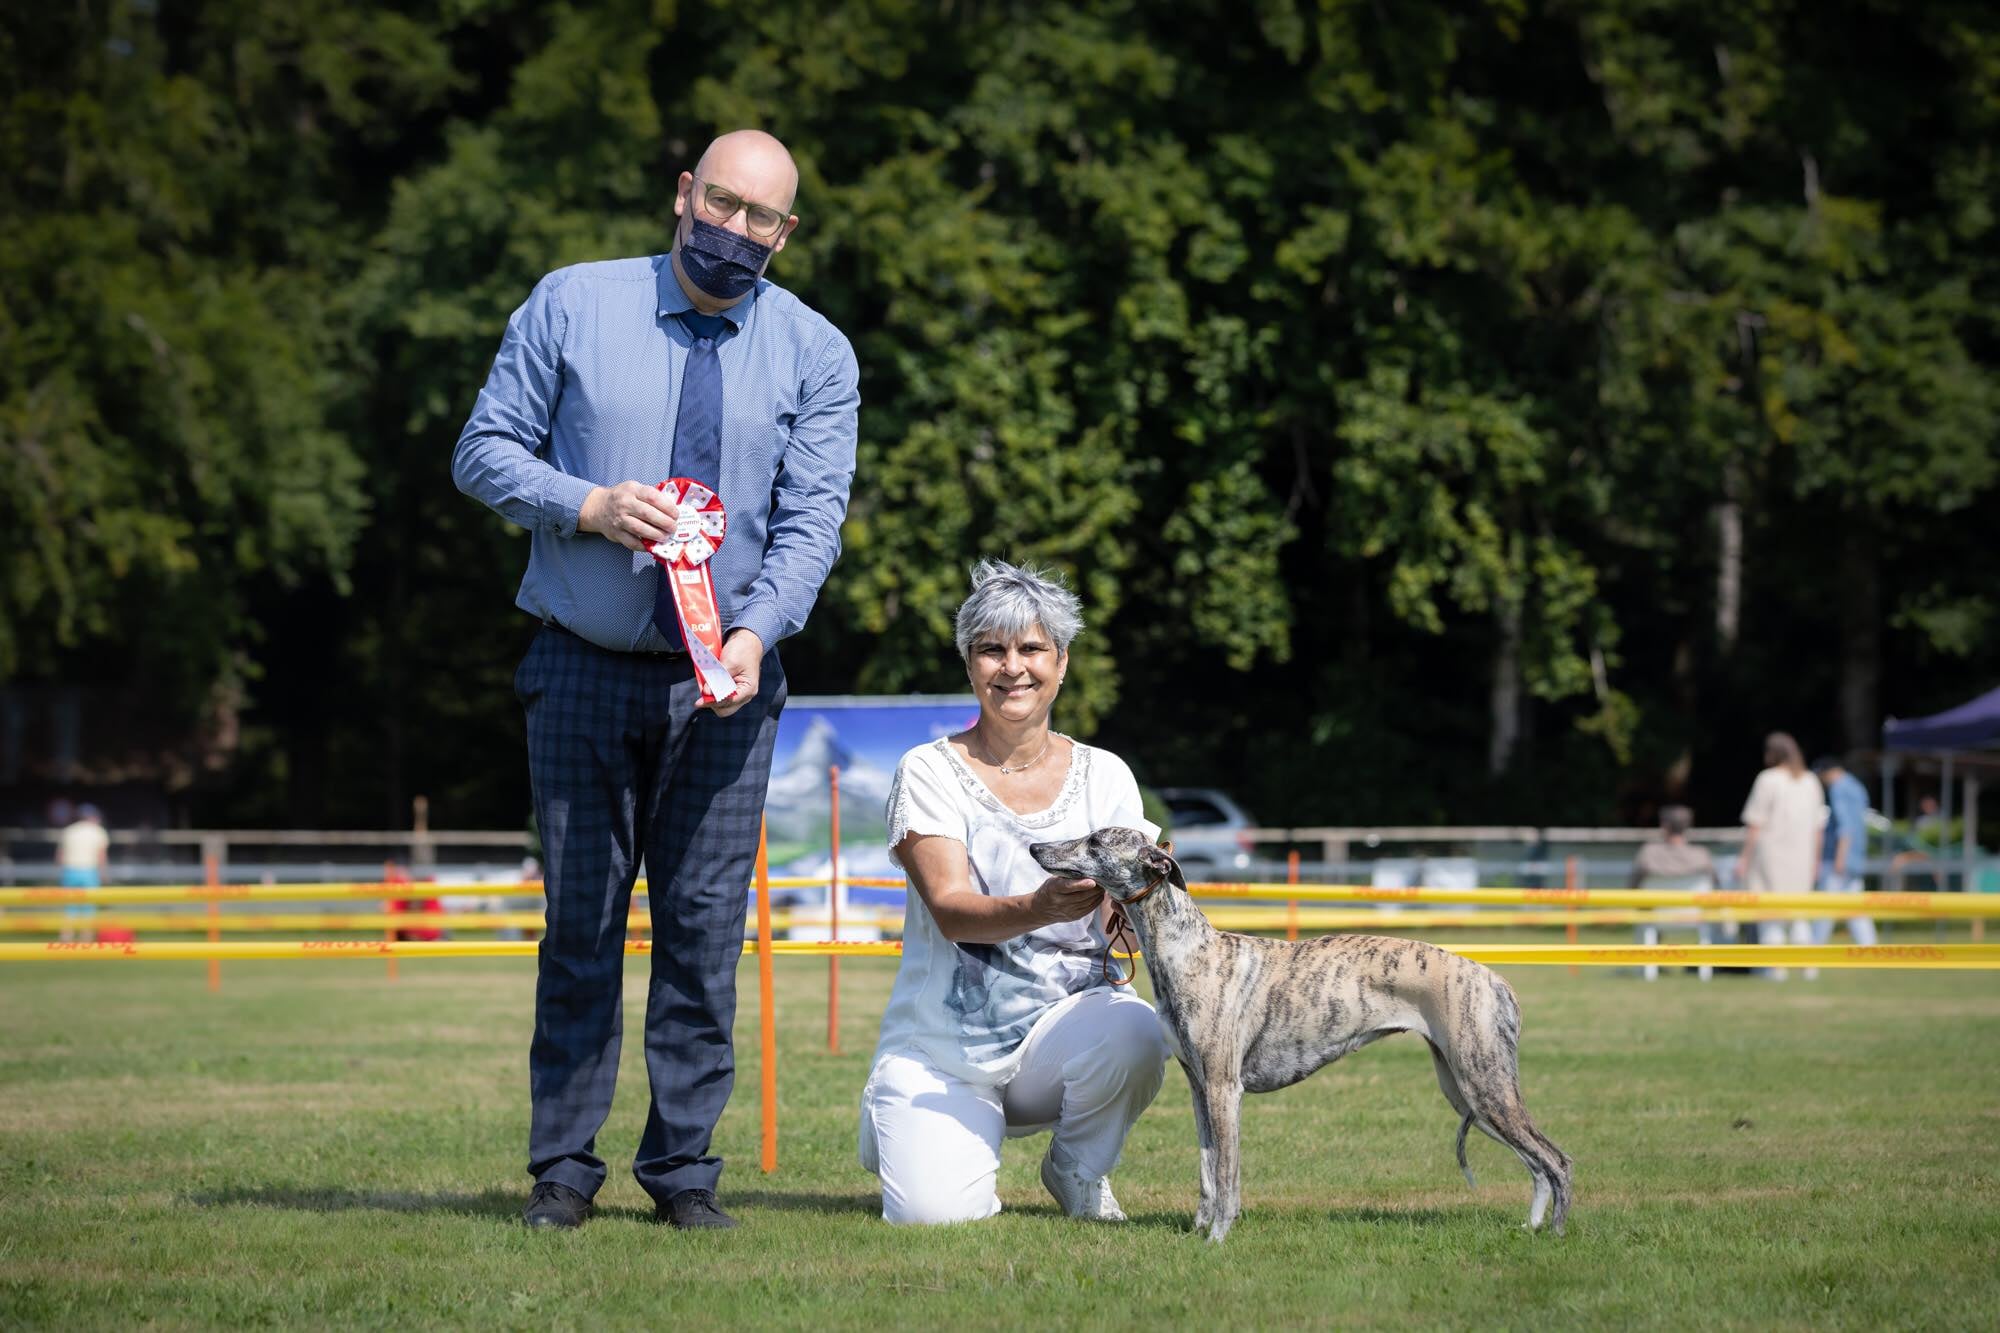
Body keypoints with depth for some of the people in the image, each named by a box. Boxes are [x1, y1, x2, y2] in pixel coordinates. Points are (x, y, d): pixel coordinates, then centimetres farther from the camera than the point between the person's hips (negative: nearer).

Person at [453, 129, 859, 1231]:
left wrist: (756, 632, -22)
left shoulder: (816, 355, 1)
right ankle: (562, 1168, 8)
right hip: (581, 671, -1)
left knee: (705, 925, 1)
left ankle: (683, 1166, 8)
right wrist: (587, 505, -18)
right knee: (580, 920, 2)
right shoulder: (570, 307, -1)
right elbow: (484, 450, 0)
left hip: (727, 681, 1)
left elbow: (812, 517, -5)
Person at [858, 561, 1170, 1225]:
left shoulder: (1104, 776, 5)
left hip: (1064, 1024, 2)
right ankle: (902, 1128, 15)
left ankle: (1077, 1168, 0)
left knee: (1132, 1032, -33)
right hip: (943, 1045, -2)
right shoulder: (929, 772, -4)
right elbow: (950, 910, -18)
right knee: (938, 1211, -24)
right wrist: (1036, 910, -39)